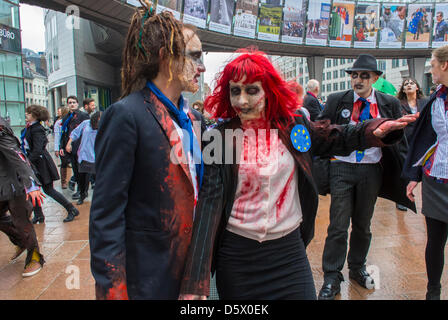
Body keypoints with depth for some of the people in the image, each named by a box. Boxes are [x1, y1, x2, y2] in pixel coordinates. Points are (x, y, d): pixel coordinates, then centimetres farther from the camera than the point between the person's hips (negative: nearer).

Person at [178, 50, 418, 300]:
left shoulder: (293, 125, -2)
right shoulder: (219, 138, -9)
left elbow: (337, 139, 11)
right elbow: (210, 200, -15)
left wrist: (375, 131, -11)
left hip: (289, 251, 2)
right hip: (237, 255, -1)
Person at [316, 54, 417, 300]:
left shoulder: (389, 104, 4)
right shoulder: (336, 101, 0)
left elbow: (399, 140, 9)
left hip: (372, 170, 2)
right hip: (342, 168, -2)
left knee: (363, 225, 16)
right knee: (338, 226, 0)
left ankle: (357, 268, 37)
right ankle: (331, 279, 14)